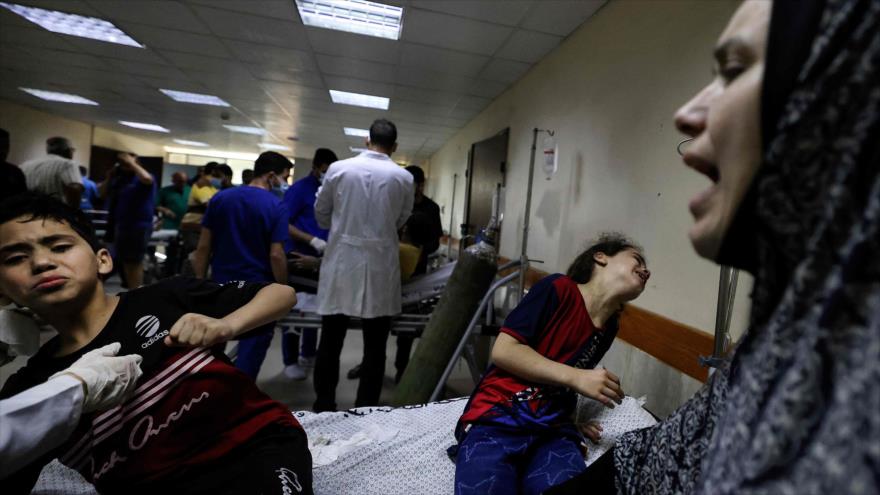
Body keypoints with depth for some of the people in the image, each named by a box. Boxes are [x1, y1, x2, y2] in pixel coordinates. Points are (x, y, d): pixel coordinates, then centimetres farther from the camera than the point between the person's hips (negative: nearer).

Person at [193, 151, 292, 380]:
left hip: (221, 285, 5)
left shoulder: (220, 198, 2)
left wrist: (200, 282, 9)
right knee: (253, 347, 8)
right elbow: (276, 255, -16)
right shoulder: (276, 206, -12)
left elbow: (203, 246, 3)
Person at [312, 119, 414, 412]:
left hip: (341, 262, 1)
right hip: (381, 266, 0)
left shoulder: (338, 169, -2)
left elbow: (321, 214, 10)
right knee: (374, 348, 10)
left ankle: (323, 408, 22)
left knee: (330, 343, 12)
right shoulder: (404, 178, -2)